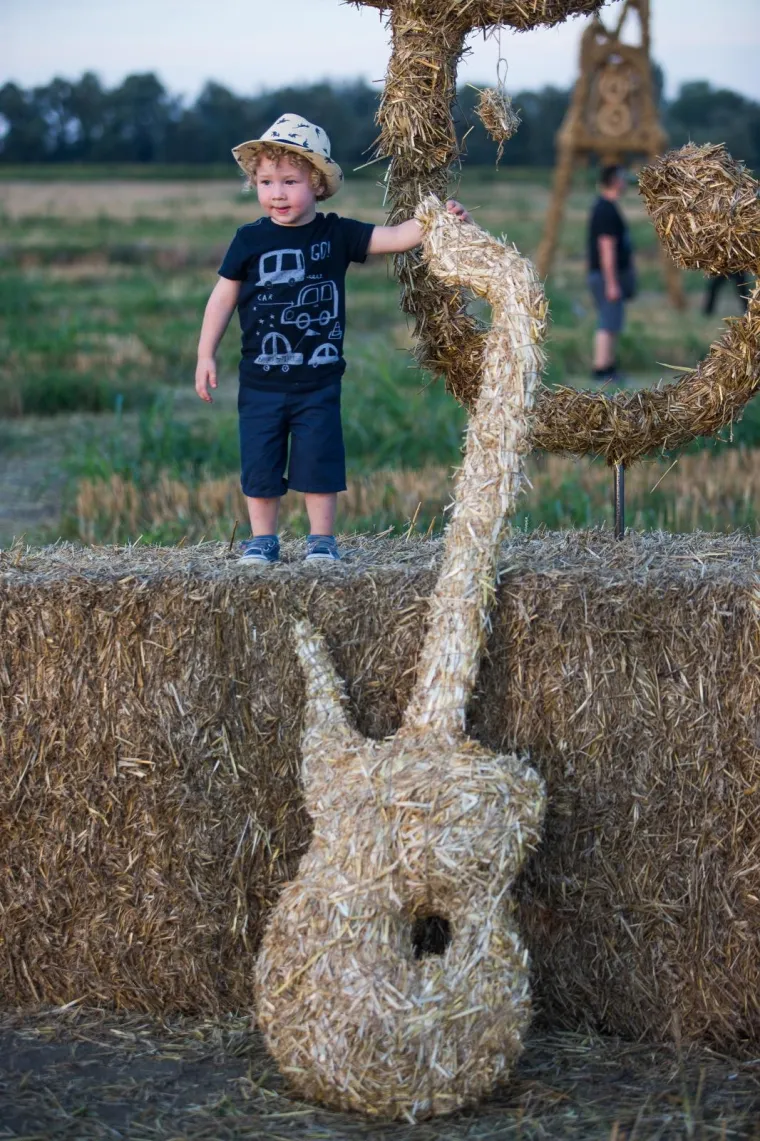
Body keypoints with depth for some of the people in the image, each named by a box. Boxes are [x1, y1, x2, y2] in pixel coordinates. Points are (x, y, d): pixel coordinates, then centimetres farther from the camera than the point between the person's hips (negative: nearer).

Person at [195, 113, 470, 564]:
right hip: (262, 382, 0)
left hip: (318, 382, 0)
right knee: (260, 463, 6)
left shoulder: (337, 234, -3)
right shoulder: (250, 240, -3)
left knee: (319, 462, 5)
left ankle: (322, 539, 18)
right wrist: (206, 356, 3)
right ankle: (262, 540, 20)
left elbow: (395, 238, -9)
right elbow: (224, 296, 3)